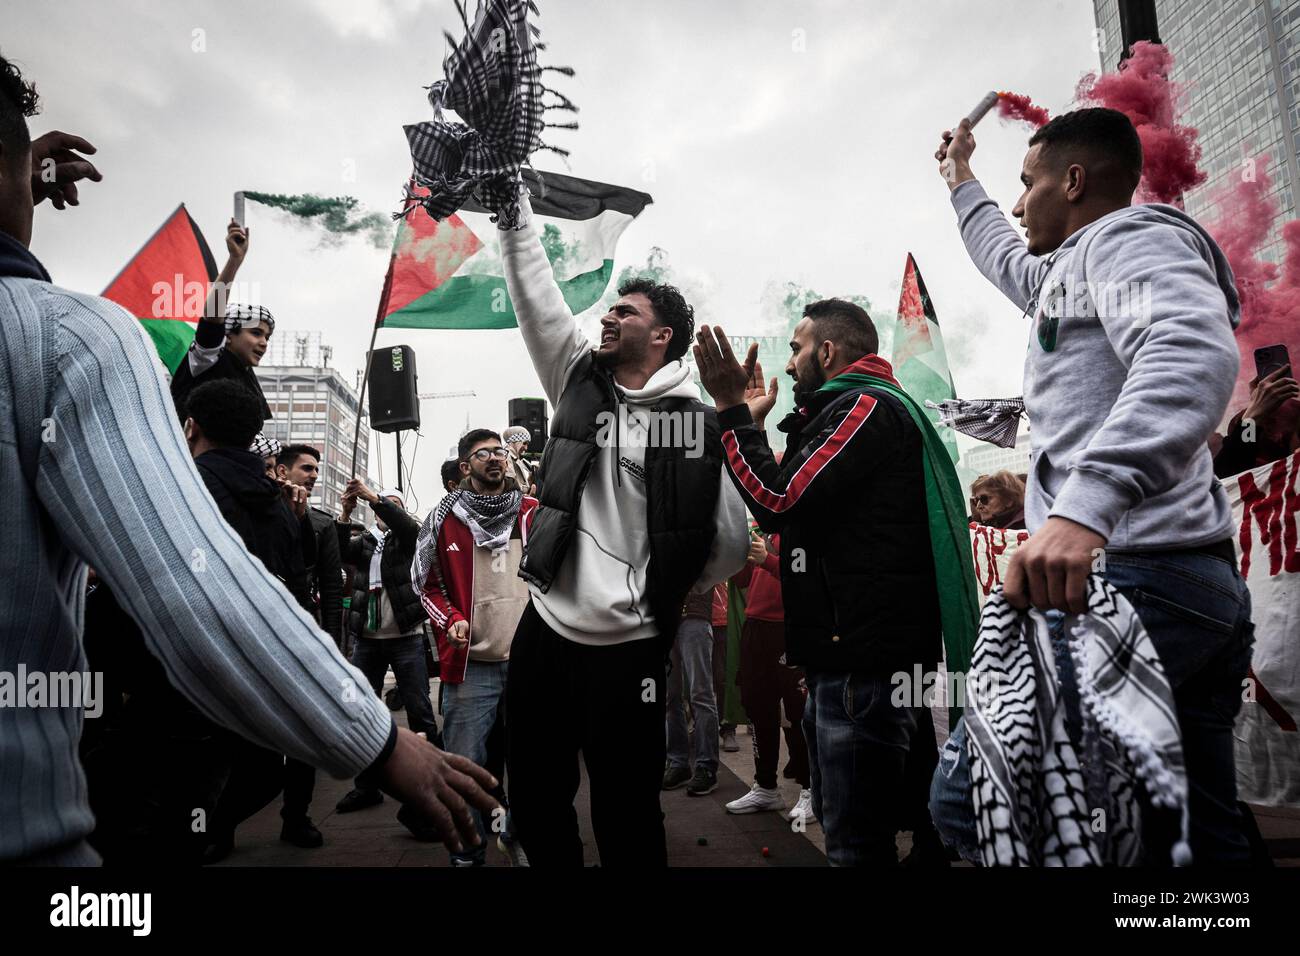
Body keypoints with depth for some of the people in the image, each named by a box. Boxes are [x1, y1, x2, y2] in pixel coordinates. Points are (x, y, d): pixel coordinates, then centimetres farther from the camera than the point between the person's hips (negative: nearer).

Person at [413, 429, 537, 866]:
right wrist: (449, 620, -7)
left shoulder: (535, 514, 5)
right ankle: (467, 851, 24)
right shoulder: (445, 519, 1)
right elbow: (426, 583, 8)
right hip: (471, 662, -1)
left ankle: (518, 835, 34)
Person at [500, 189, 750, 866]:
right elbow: (533, 288, 2)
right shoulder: (579, 379, 6)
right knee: (534, 804, 18)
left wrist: (661, 600, 3)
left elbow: (731, 544, -6)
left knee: (627, 822, 8)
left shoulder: (698, 425, -8)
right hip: (543, 629, 5)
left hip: (627, 649, -5)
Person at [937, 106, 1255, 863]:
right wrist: (962, 180, 62)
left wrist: (1086, 503, -38)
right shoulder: (1074, 272, 27)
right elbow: (1007, 261, 49)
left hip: (1133, 574, -10)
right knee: (1205, 834, 13)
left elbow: (1194, 357, -23)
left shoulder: (1131, 234, -2)